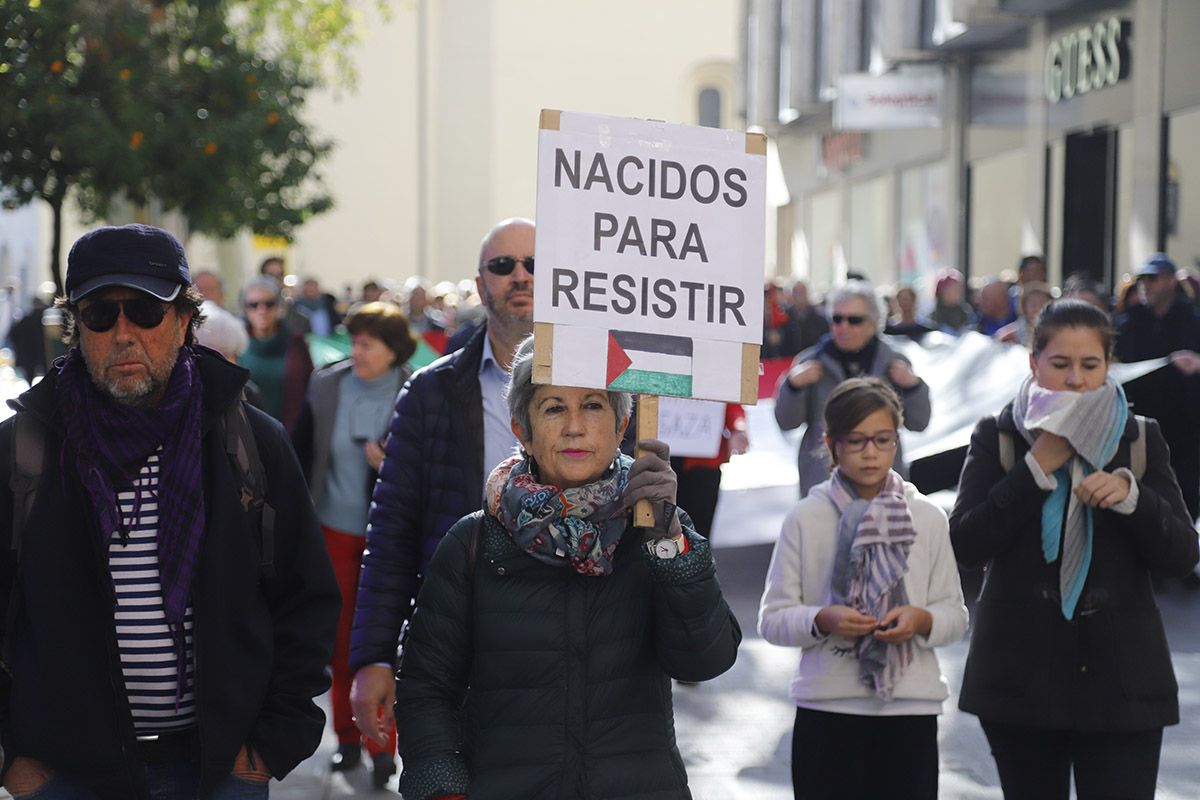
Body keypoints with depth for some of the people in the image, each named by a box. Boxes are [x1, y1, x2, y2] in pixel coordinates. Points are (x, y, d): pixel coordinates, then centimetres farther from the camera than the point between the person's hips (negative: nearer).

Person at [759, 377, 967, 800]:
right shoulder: (805, 519, 0)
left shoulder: (928, 518, 4)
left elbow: (955, 613, 8)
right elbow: (773, 619, 0)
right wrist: (822, 620, -19)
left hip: (909, 708, 1)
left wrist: (921, 620, -14)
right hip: (826, 708, -1)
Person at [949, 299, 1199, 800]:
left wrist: (1130, 495, -17)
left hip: (1120, 681, 0)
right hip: (1021, 677, 0)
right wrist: (1038, 467, -14)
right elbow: (965, 545, -8)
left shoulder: (1140, 440, 8)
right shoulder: (998, 439, 4)